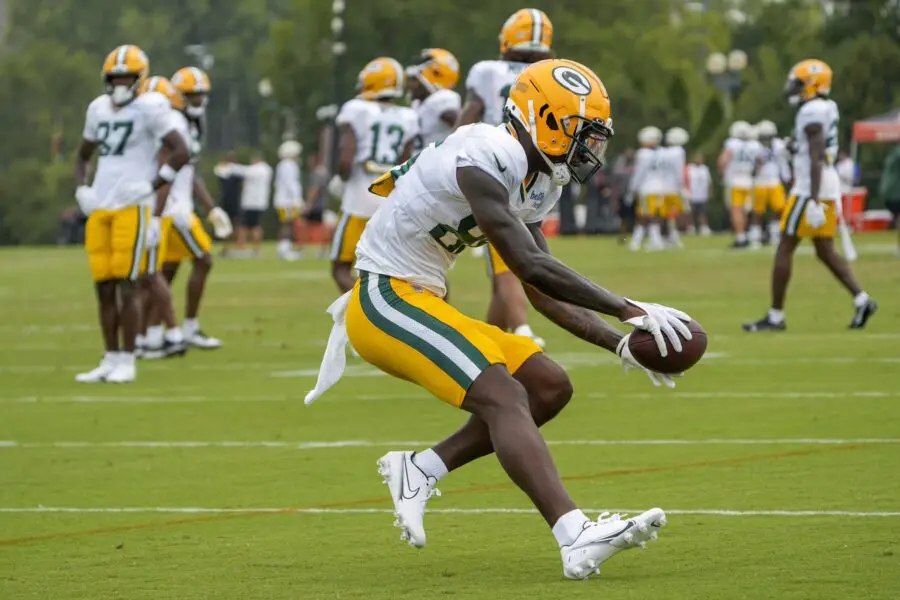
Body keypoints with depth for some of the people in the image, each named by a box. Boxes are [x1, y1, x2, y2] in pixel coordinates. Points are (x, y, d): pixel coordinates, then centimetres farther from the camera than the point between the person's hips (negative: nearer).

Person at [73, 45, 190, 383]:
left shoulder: (149, 108, -6)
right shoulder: (99, 109, 14)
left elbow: (181, 153, -9)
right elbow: (83, 155, 27)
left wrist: (151, 186, -12)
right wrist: (81, 189, 10)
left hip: (131, 208, -6)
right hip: (99, 210, 6)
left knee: (126, 286, -8)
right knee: (103, 287, 6)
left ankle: (127, 362, -3)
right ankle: (111, 360, 13)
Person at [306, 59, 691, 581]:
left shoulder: (535, 181, 11)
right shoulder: (489, 156, -20)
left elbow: (547, 298, 15)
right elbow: (531, 267, -26)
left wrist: (620, 343, 3)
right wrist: (630, 310, -24)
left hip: (422, 304, 10)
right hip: (386, 298, -10)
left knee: (550, 387, 4)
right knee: (503, 396, -24)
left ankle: (420, 470, 6)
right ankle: (575, 537, -37)